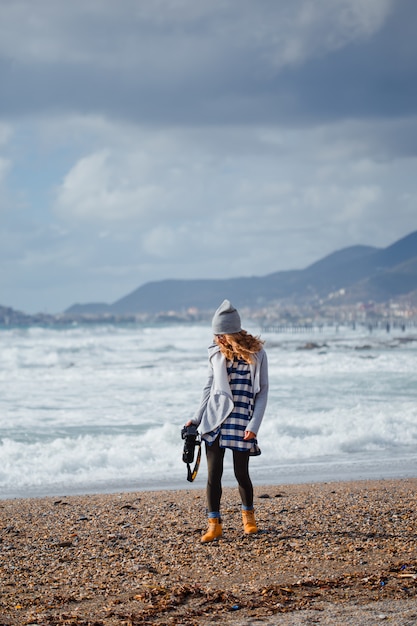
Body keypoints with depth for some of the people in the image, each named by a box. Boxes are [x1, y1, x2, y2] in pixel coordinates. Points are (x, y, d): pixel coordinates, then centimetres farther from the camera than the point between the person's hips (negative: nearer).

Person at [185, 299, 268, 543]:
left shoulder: (256, 354, -3)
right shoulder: (217, 353, 6)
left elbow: (262, 391, -2)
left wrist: (254, 425, -9)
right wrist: (197, 419, 10)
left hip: (241, 422, -2)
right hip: (215, 420, 2)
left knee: (241, 473, 4)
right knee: (214, 473, -2)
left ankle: (248, 515, 29)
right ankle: (215, 524, 5)